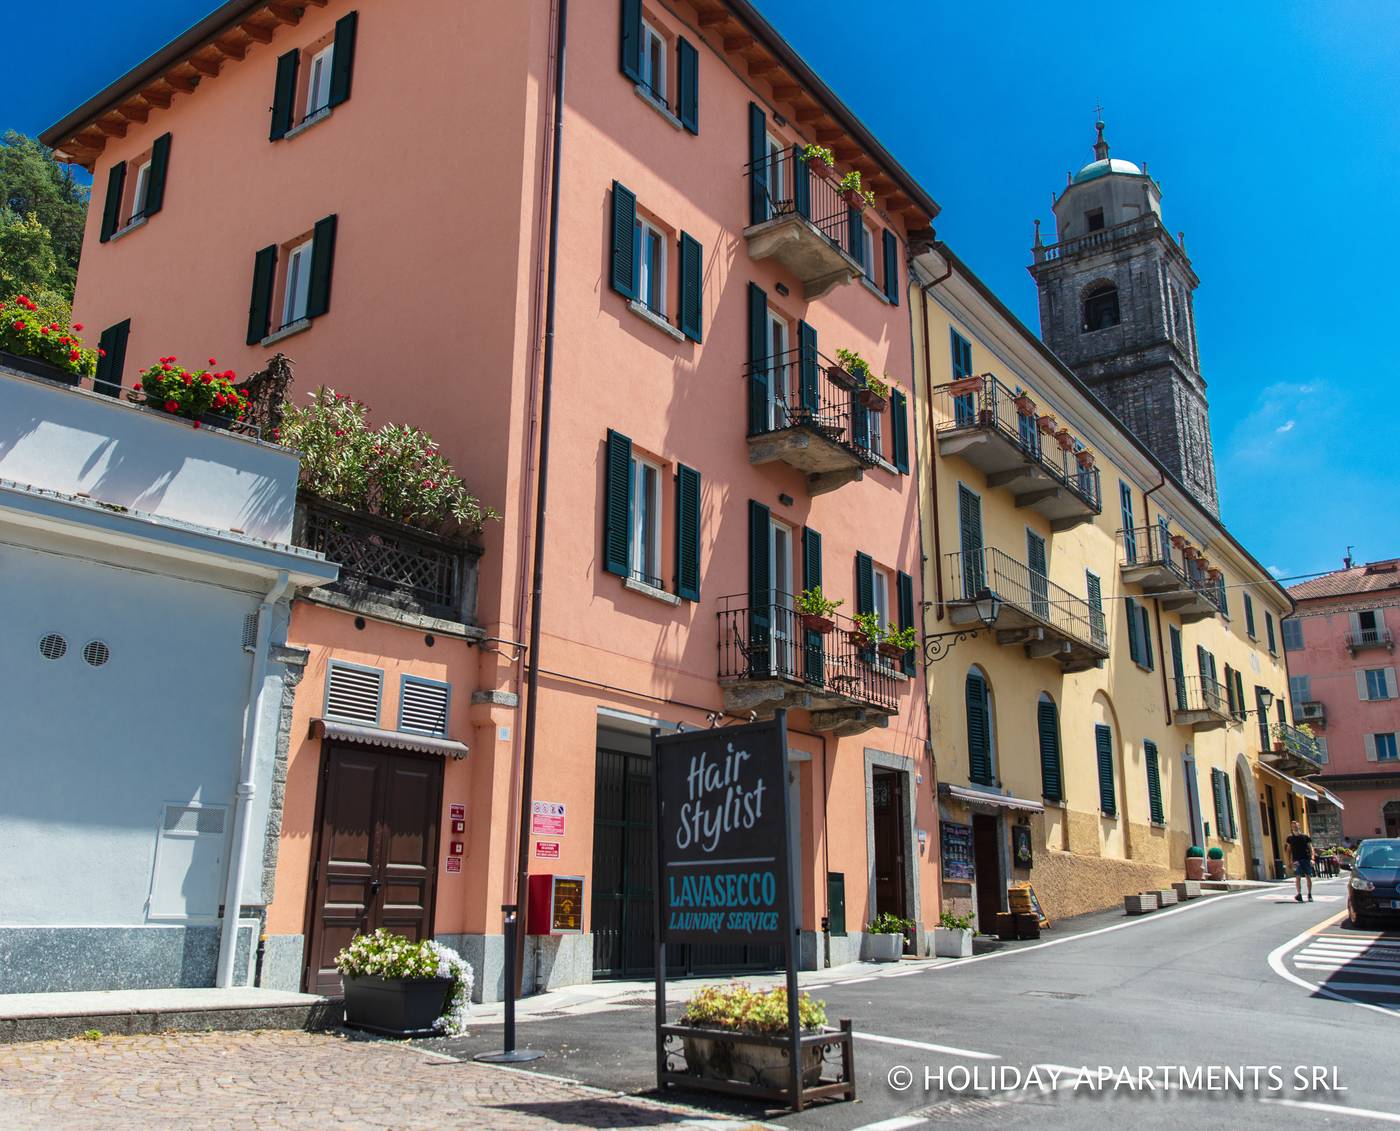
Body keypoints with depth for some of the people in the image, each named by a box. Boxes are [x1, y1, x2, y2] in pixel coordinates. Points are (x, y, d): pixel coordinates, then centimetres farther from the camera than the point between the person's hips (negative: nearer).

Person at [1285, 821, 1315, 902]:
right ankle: (1299, 894, -13)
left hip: (1306, 859, 0)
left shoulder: (1306, 837, 5)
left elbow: (1311, 848, 4)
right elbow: (1289, 850, 14)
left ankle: (1309, 895, 13)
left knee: (1308, 877, 2)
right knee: (1297, 877, -10)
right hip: (1296, 861, 0)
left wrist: (1312, 858, -9)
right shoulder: (1290, 838, 9)